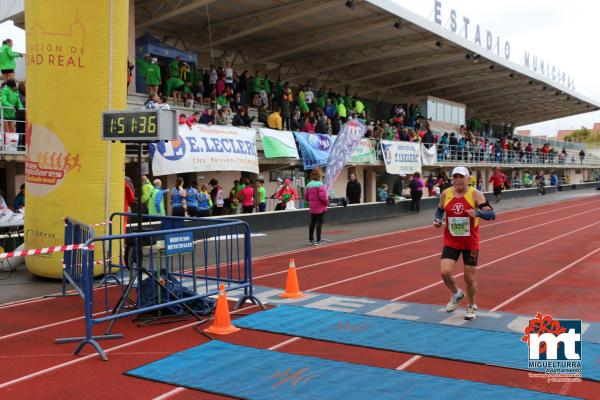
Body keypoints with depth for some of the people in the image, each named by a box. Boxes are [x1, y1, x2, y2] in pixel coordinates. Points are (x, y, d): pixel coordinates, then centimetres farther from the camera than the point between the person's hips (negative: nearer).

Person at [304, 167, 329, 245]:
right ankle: (318, 240, -4)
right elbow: (322, 196, -23)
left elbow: (306, 197, 5)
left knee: (312, 222, 16)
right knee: (319, 223, -2)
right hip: (320, 207, -7)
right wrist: (327, 202, -6)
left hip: (312, 208, 7)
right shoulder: (320, 184, -16)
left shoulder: (309, 185, 5)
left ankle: (310, 239, 24)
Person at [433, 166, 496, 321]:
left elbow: (491, 214, -14)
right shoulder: (445, 194, -1)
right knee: (445, 272, -13)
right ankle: (456, 294, 20)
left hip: (470, 242, -2)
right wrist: (437, 220, -4)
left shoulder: (475, 194, -10)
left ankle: (472, 307, 32)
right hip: (451, 241, 2)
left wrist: (477, 213, -33)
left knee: (469, 277, 6)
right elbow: (440, 210, 17)